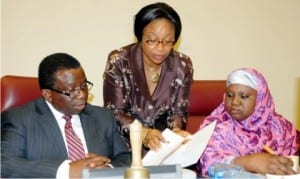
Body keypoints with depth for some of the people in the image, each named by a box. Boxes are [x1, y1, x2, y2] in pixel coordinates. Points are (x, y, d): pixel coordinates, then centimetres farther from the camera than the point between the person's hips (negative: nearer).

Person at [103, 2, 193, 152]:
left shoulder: (182, 66, -7)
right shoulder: (118, 62, -14)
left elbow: (179, 111, 0)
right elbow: (114, 113, -14)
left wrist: (176, 129, -22)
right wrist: (143, 133, -31)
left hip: (163, 141, 3)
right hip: (126, 141, -2)